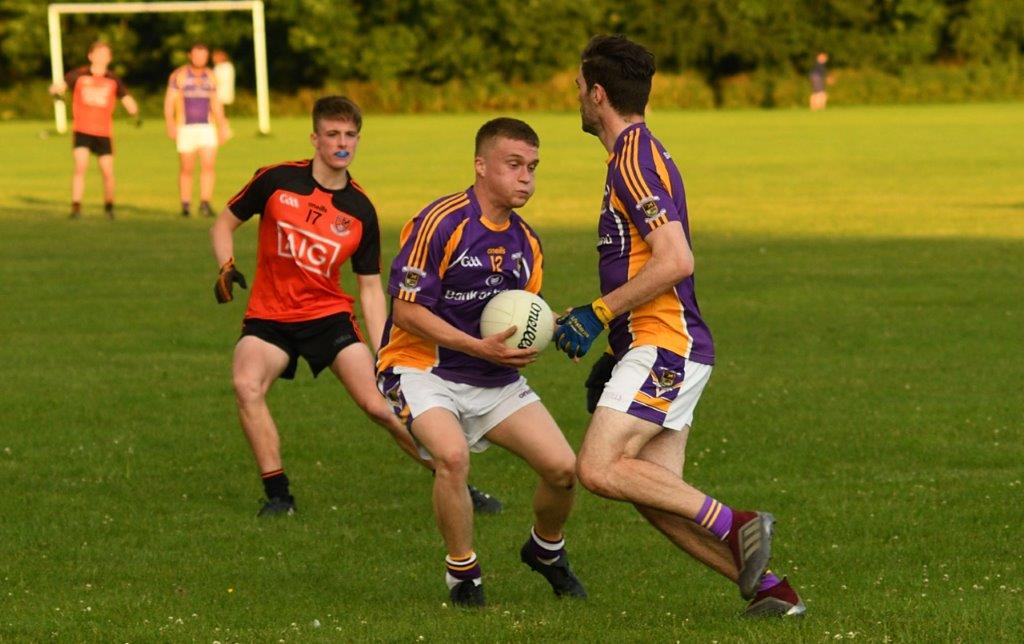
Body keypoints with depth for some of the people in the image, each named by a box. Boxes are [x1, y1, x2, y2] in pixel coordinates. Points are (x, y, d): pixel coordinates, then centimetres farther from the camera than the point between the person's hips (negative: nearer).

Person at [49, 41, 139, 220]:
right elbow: (58, 87, -5)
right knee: (80, 166, -18)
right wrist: (56, 91, -31)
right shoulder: (78, 75, -1)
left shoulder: (113, 81, 4)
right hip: (82, 130, -2)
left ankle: (109, 206, 26)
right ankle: (76, 208, -17)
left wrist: (135, 114, -13)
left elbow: (127, 99, 8)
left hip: (104, 133, 2)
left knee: (108, 172, 4)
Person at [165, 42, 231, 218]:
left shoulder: (210, 76, 11)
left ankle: (205, 203, -12)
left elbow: (216, 103, 19)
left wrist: (222, 126, 19)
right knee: (187, 169, 1)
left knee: (209, 165, -12)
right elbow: (169, 101, -6)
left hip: (207, 127, 3)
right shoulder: (179, 75, -2)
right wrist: (170, 124, -18)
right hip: (185, 128, -3)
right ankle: (185, 205, 12)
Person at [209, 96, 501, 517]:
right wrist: (227, 267, -13)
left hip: (330, 315, 0)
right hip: (269, 316, 0)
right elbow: (224, 224, 7)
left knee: (380, 404, -12)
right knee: (247, 385, -28)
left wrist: (383, 354, -4)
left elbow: (370, 288, 4)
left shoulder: (361, 211, -2)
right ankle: (277, 495, -16)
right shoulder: (275, 181, -6)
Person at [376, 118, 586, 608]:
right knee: (453, 455, -34)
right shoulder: (440, 222, -16)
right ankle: (462, 575, -11)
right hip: (421, 368, -6)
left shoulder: (526, 242, 8)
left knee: (563, 466, -7)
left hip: (495, 379, 6)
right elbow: (406, 310, -19)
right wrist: (480, 347, -24)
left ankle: (546, 552, 26)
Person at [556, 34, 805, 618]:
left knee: (600, 468, -18)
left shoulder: (636, 158, -11)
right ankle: (767, 587, 1)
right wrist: (615, 357, 27)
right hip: (657, 349, 10)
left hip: (666, 346, -10)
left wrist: (598, 314, -17)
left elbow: (675, 261, -22)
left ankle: (733, 525, -18)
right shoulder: (639, 154, 21)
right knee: (655, 496, 3)